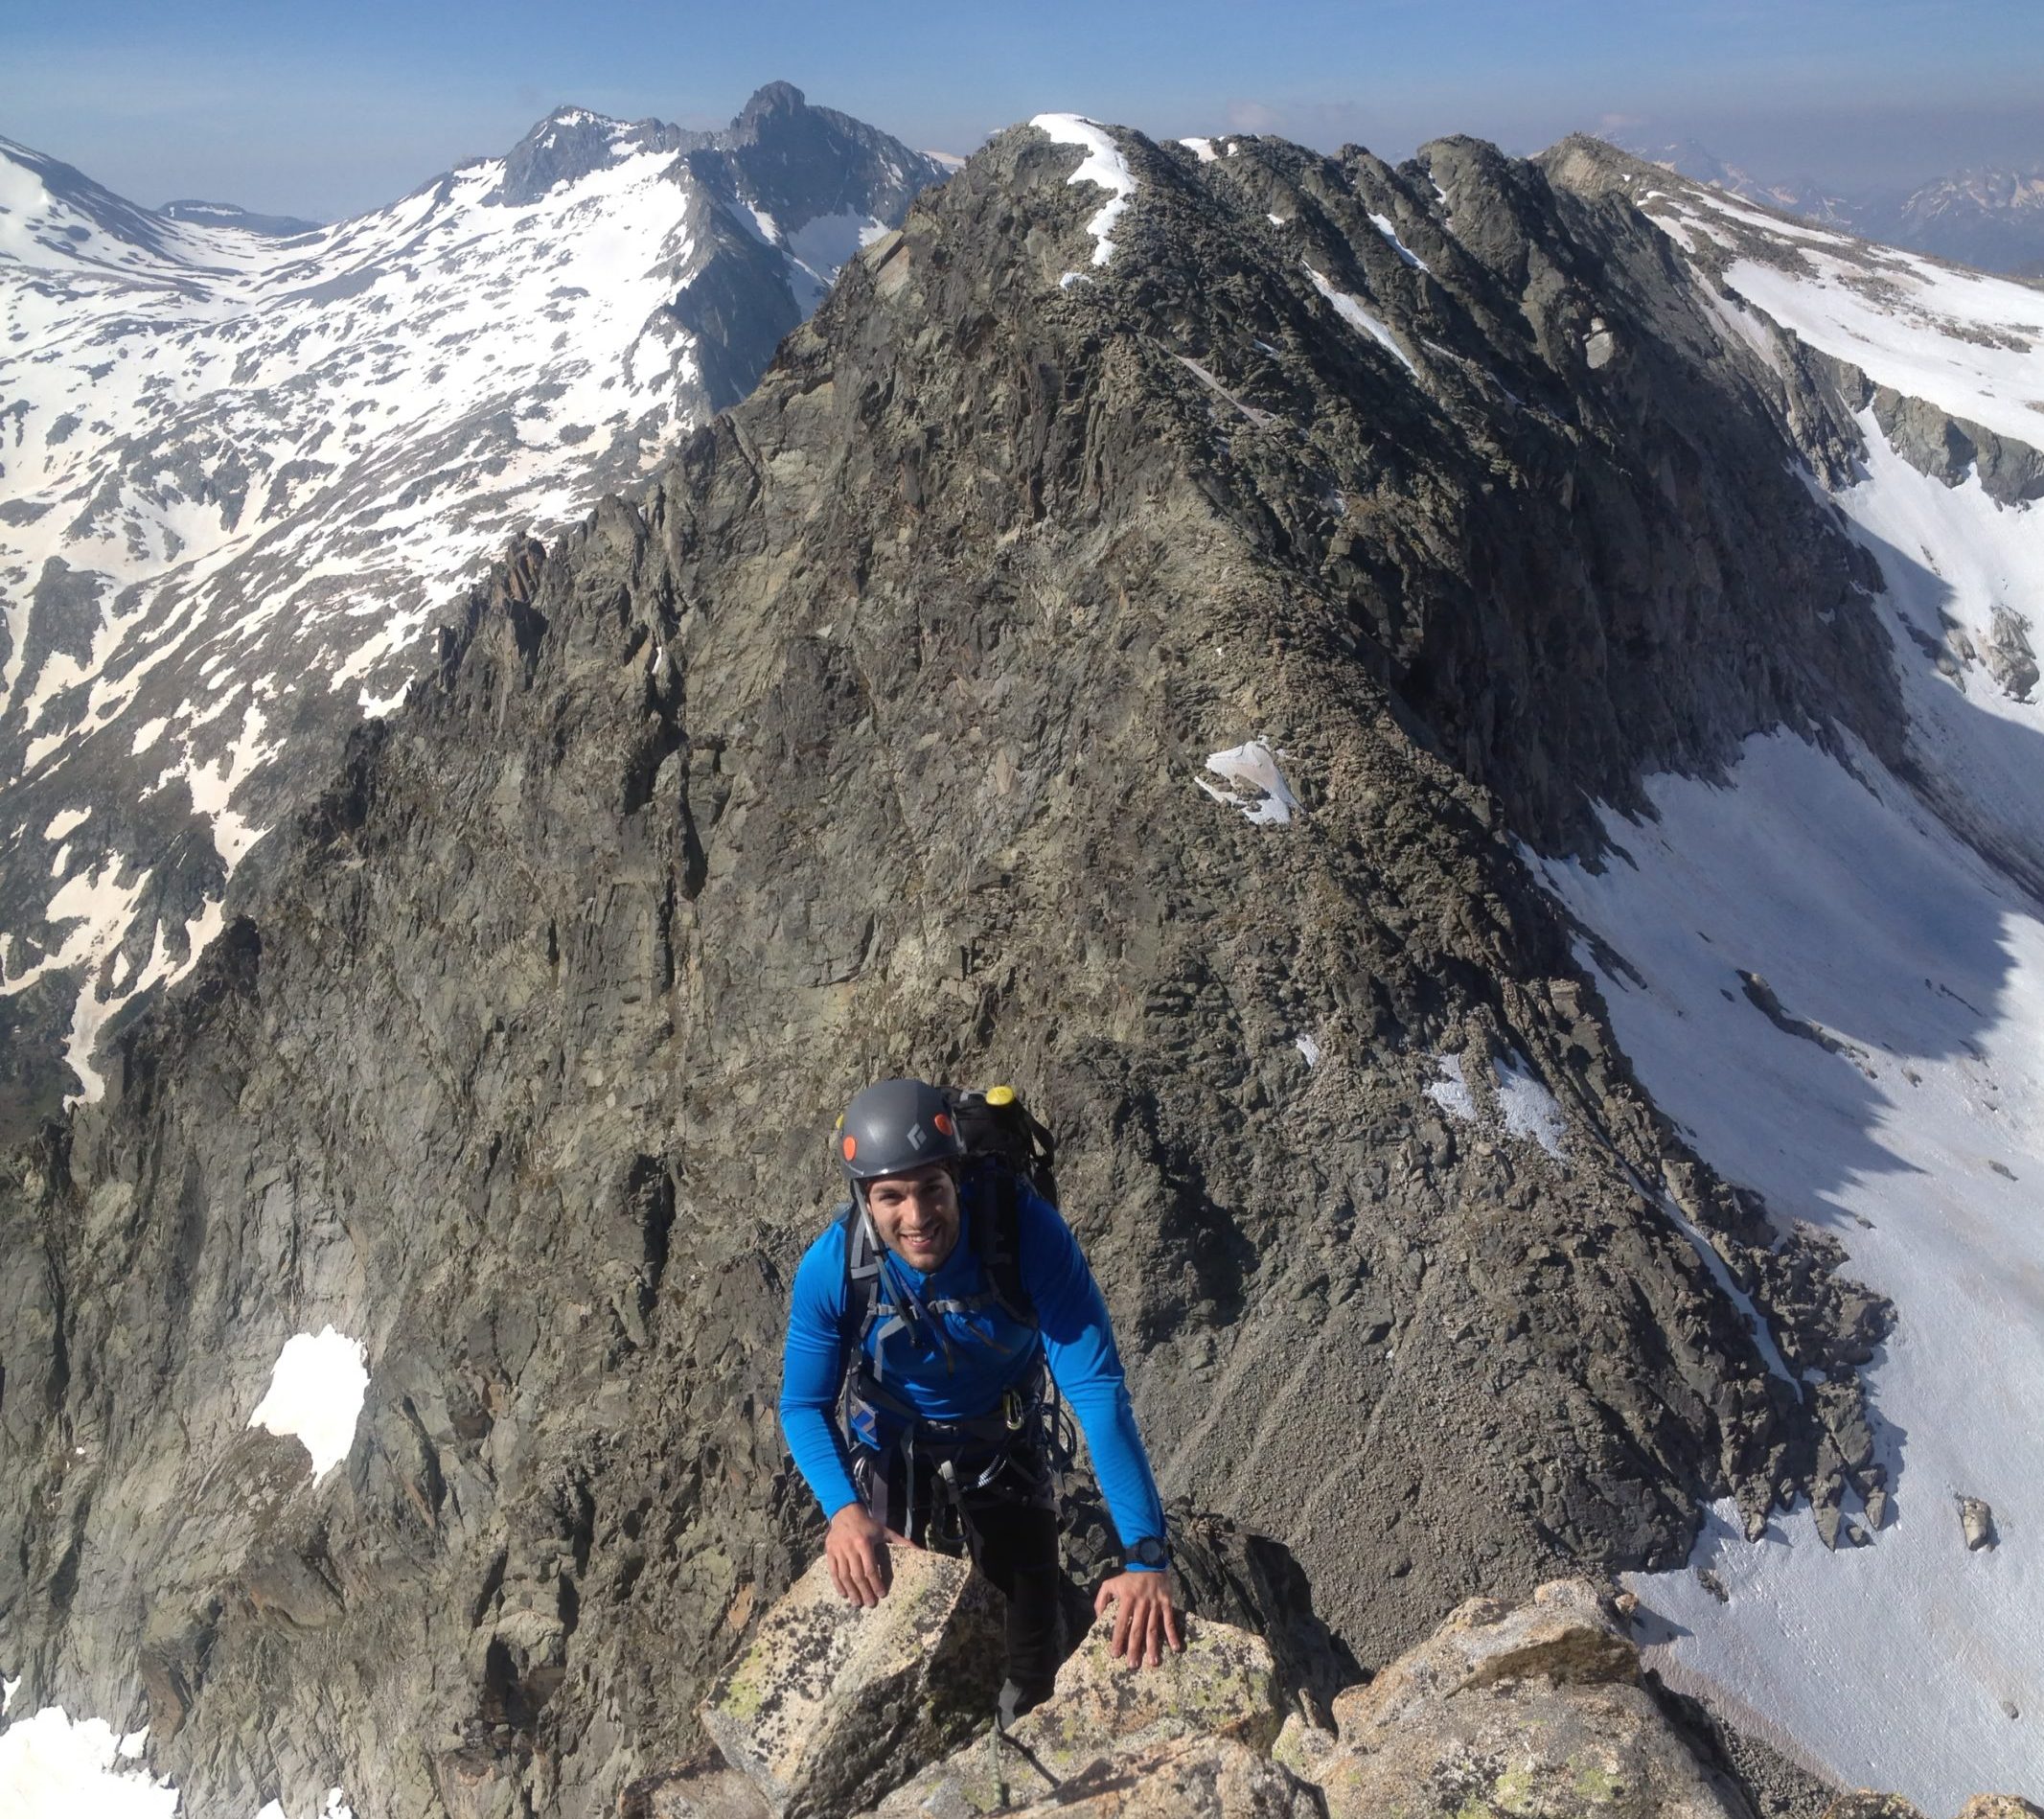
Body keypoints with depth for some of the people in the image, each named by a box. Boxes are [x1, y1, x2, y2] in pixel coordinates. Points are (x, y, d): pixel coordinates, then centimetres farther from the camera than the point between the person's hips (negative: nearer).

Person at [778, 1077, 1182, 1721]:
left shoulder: (1031, 1231, -37)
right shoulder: (831, 1267, -31)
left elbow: (1097, 1390, -37)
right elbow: (804, 1405, -17)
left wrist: (1146, 1556, -43)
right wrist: (843, 1510, -36)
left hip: (1004, 1449, 0)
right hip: (890, 1455, 1)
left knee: (1032, 1649, 8)